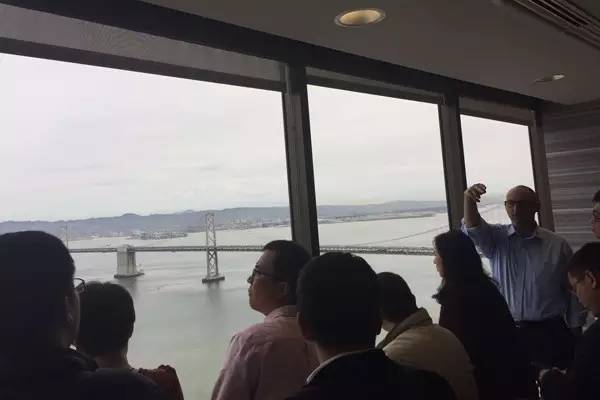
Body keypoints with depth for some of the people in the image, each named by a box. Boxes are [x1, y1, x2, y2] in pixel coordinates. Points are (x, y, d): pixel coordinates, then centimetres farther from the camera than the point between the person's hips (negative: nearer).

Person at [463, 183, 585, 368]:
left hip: (549, 332, 0)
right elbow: (474, 229, -19)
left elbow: (572, 291, 3)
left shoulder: (557, 245, -1)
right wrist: (469, 199, -38)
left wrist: (575, 334, 4)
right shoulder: (496, 239, 1)